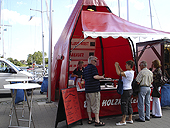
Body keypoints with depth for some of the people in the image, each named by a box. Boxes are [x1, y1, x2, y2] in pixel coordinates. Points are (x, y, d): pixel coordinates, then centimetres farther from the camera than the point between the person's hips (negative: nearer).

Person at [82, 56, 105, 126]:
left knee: (89, 104, 12)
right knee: (96, 105, -3)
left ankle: (90, 119, 21)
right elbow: (95, 76, -20)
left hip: (87, 89, 8)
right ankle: (97, 121, 0)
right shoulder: (93, 67, -9)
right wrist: (101, 77, -3)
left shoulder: (85, 69, 16)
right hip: (94, 89, -8)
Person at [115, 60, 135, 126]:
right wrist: (118, 66, 14)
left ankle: (123, 121, 3)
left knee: (124, 105, -4)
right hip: (129, 90, 10)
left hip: (126, 91, -10)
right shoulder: (131, 72, 10)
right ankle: (130, 119, 24)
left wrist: (116, 66, -13)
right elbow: (122, 72, 21)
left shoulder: (129, 72, -20)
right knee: (129, 104, 15)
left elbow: (119, 73, -26)